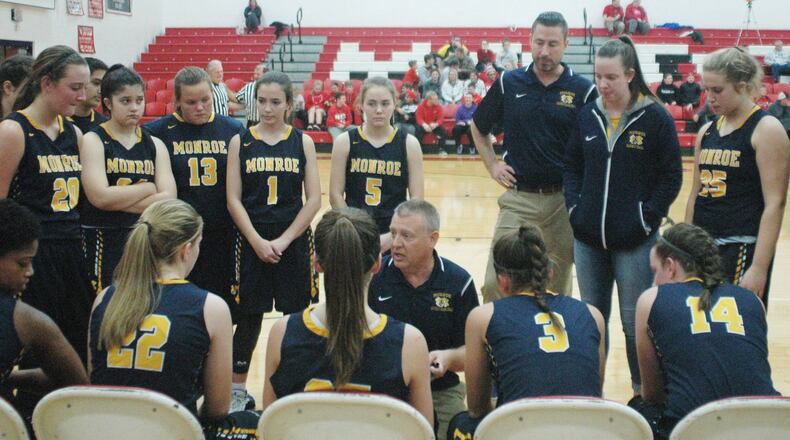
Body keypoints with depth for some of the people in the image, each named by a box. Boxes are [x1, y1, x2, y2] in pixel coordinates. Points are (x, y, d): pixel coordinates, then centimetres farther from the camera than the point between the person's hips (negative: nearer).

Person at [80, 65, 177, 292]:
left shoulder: (155, 145, 10)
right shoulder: (93, 141, -1)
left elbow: (168, 199, -3)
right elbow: (99, 197, -15)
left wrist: (117, 201, -12)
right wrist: (148, 188, -5)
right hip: (104, 241, -4)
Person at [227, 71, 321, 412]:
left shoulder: (302, 142, 2)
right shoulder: (241, 142, 1)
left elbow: (314, 199, -2)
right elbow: (233, 200, -3)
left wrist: (284, 240, -11)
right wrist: (258, 242, -13)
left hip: (293, 242, 0)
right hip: (252, 242, 0)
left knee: (295, 316, 6)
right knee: (248, 318, 6)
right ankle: (237, 390, 20)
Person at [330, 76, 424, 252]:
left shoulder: (409, 144, -2)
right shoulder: (345, 142, -2)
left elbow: (417, 199, -3)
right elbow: (336, 195, -3)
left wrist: (392, 236, -13)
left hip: (396, 238, 0)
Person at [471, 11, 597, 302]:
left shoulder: (584, 90, -2)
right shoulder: (508, 83, 3)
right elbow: (478, 128, 17)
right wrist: (492, 165, 8)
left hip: (564, 200, 0)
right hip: (518, 198, 1)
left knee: (559, 284, 11)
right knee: (495, 283, -4)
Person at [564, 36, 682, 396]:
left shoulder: (655, 118, -7)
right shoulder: (588, 115, 5)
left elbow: (671, 177, -5)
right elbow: (572, 165, 13)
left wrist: (648, 218, -10)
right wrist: (574, 205, 1)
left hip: (634, 241, -4)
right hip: (588, 238, 4)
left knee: (635, 322, 4)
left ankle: (643, 392, 20)